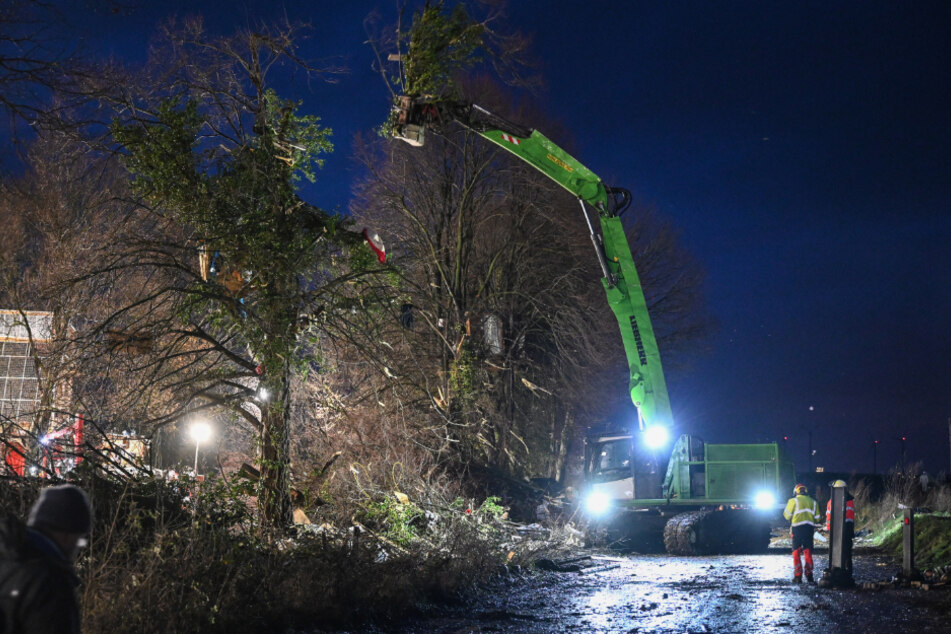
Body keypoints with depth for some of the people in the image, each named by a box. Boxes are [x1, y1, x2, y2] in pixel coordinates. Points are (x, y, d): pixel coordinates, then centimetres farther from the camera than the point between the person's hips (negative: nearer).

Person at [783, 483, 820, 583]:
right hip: (810, 528, 3)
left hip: (797, 528, -3)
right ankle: (809, 575, 5)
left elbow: (787, 515, 0)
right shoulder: (813, 502, 12)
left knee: (796, 552, 1)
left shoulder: (793, 501, -1)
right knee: (808, 552, 10)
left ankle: (798, 576, -5)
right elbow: (817, 518, 11)